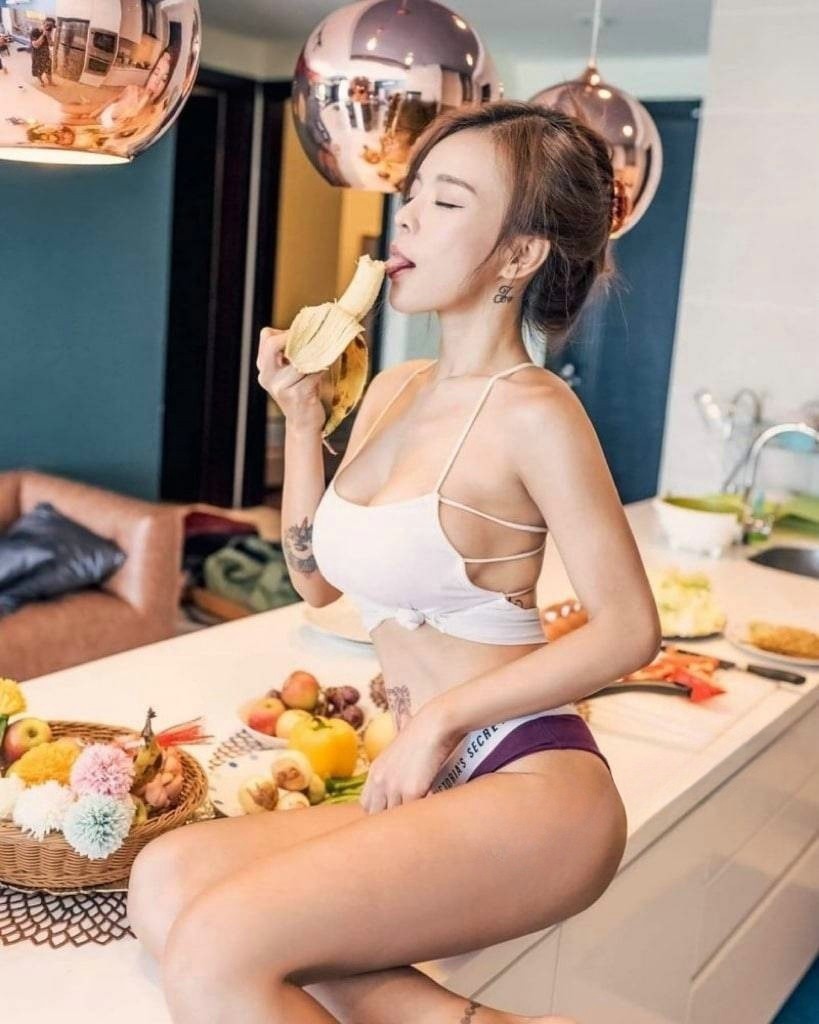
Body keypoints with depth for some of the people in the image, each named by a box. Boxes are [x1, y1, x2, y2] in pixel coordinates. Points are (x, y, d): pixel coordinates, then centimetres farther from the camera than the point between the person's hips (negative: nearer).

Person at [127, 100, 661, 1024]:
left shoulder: (534, 412, -12)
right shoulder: (391, 392, 11)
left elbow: (629, 629, -13)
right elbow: (317, 578, 18)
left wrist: (441, 717, -13)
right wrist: (300, 417, 8)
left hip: (529, 783, -8)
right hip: (431, 790, 8)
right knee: (166, 881, -14)